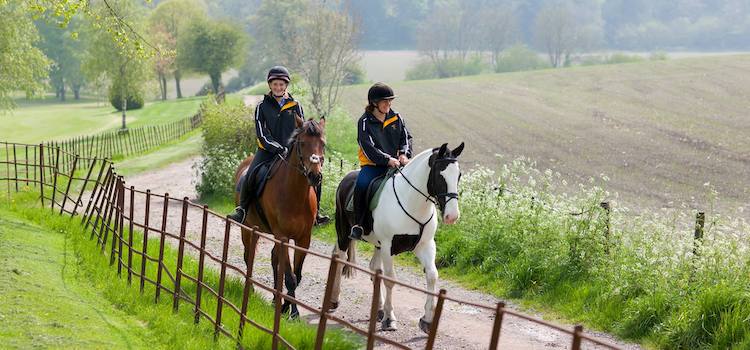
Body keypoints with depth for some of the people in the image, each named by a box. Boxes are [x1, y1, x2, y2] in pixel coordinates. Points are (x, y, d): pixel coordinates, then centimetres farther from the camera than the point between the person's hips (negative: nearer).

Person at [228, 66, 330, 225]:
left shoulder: (295, 106, 8)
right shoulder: (262, 106, 2)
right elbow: (262, 134, -6)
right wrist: (279, 149, -19)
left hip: (292, 151, 2)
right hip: (268, 151, -2)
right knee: (251, 175, -25)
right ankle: (242, 209, -7)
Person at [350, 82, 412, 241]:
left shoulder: (396, 118, 11)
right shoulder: (365, 122, -3)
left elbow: (406, 137, 13)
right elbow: (368, 148, -12)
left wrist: (404, 154, -9)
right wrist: (387, 160, -24)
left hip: (396, 163, 4)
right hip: (373, 165, -4)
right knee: (362, 184, -33)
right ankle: (358, 224, -22)